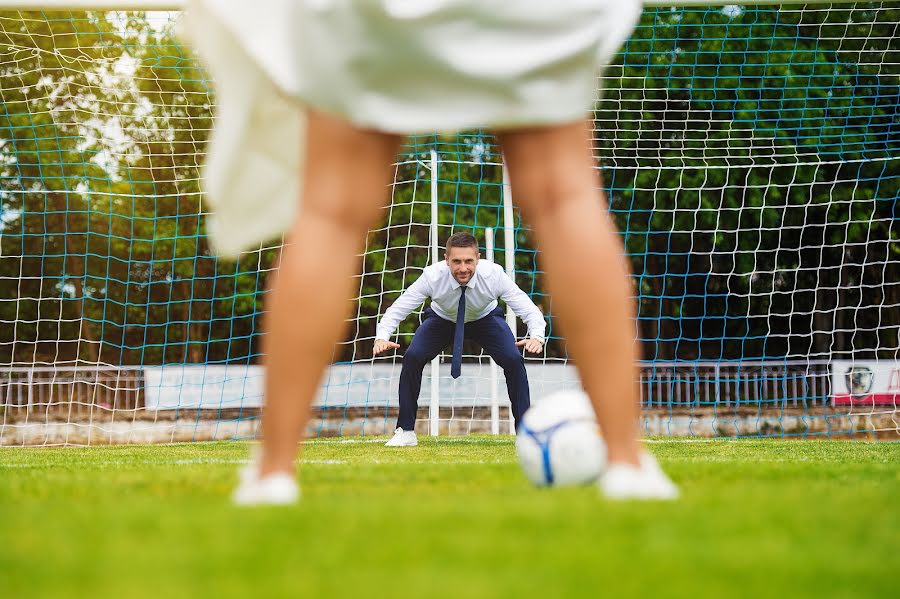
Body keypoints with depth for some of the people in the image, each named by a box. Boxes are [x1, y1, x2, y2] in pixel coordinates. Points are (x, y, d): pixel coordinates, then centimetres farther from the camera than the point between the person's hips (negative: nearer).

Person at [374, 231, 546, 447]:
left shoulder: (493, 274, -34)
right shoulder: (433, 276, -34)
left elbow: (527, 307, -32)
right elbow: (399, 307, -28)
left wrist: (537, 336, -51)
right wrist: (382, 337, -44)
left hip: (486, 319, 0)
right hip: (442, 319, 0)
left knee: (513, 360, -24)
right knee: (412, 357, -23)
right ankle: (405, 431, -10)